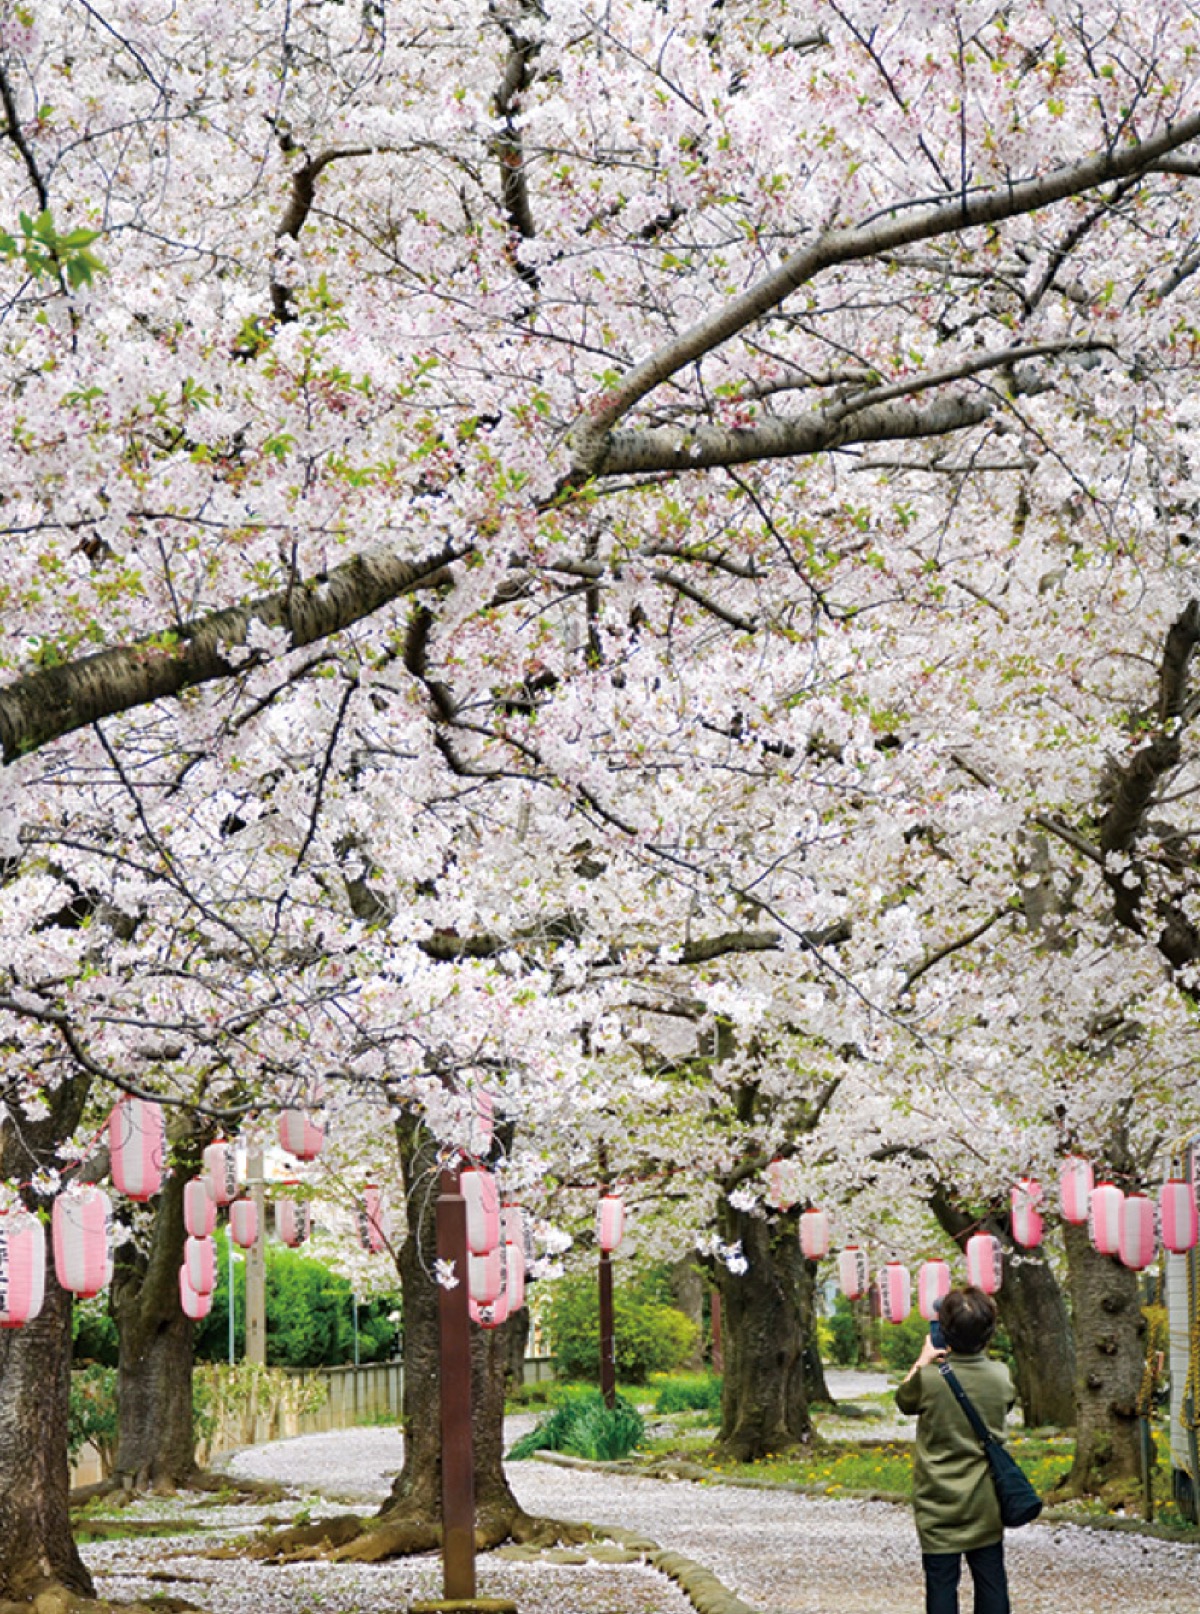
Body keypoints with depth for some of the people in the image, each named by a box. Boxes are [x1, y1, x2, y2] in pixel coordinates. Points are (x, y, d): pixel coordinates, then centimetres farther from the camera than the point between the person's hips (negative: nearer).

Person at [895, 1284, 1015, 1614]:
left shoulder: (929, 1378, -18)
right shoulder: (1001, 1377, -9)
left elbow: (903, 1399, 3)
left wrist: (923, 1360, 12)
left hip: (939, 1504, -3)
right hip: (985, 1502, 3)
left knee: (941, 1583, 5)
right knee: (990, 1579, 12)